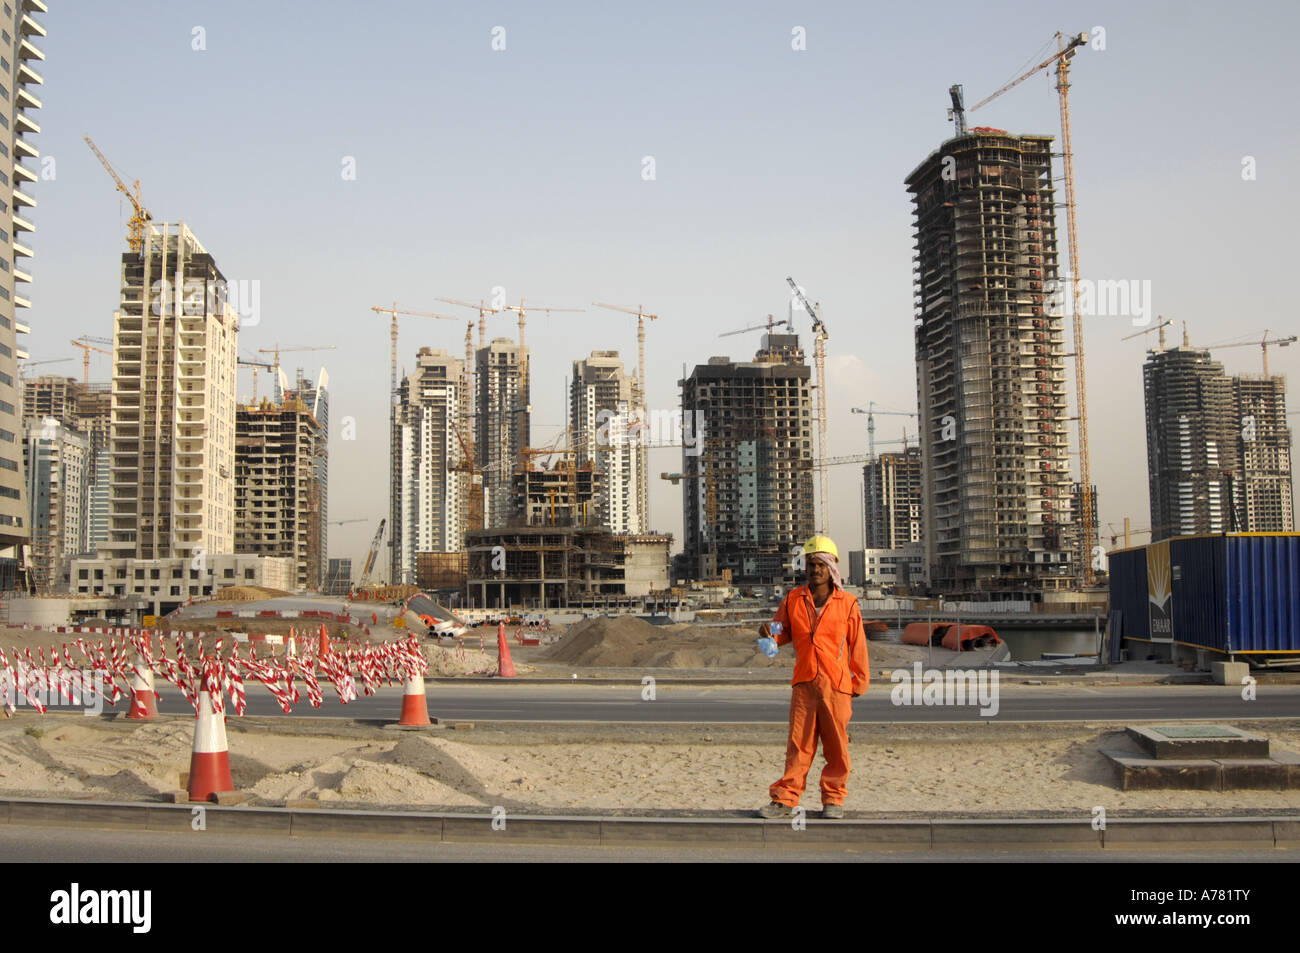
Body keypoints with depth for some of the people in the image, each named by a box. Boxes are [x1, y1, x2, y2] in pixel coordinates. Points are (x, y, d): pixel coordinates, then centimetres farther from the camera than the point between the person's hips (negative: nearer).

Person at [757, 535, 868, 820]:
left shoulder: (847, 604, 2)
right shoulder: (793, 600, 8)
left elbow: (857, 646, 5)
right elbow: (784, 633, 17)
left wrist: (859, 683, 6)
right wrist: (770, 633, -6)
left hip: (836, 684, -2)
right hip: (803, 682, 2)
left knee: (836, 744, 4)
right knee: (798, 743, 3)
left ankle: (834, 799, 16)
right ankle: (785, 800, 6)